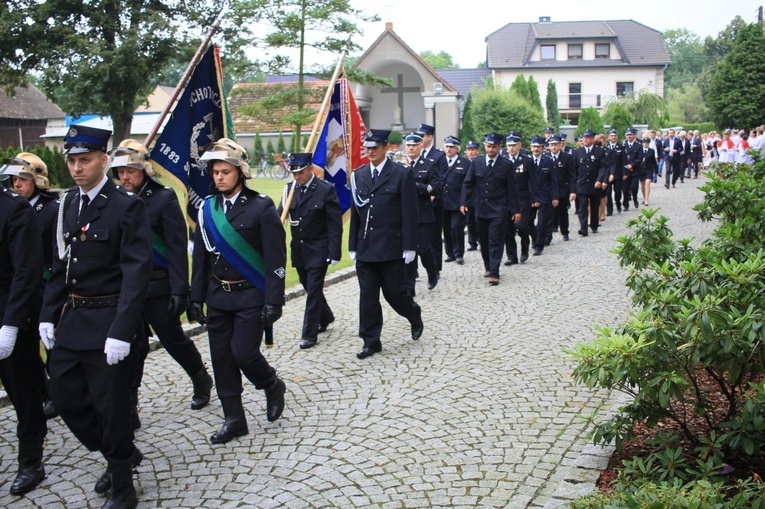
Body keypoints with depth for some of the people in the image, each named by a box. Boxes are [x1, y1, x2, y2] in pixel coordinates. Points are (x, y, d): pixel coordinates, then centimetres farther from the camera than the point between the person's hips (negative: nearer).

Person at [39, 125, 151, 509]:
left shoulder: (127, 206, -12)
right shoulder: (67, 204, 8)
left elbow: (136, 272, -17)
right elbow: (60, 265, 14)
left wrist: (121, 331, -21)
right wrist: (49, 315, 8)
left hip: (107, 320, -7)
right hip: (70, 319, 7)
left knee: (111, 405, 3)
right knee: (65, 394, 13)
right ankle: (122, 455, 34)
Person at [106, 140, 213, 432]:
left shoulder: (163, 199, -9)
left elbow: (177, 248, -11)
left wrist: (179, 290, -15)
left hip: (157, 287, -4)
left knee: (173, 339, 10)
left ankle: (201, 382, 35)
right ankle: (127, 409, 13)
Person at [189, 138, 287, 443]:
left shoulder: (261, 207, -10)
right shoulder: (207, 209, 6)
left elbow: (276, 259, -11)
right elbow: (200, 257, 11)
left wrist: (274, 301, -15)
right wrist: (196, 298, 8)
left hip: (251, 296, -5)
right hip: (218, 297, 5)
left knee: (243, 352, -9)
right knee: (221, 357, 6)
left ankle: (273, 386, 22)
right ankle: (234, 420, 19)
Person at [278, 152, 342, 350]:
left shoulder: (326, 190, -11)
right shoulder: (290, 189, 2)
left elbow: (335, 224, -11)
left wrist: (334, 253, -16)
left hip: (318, 251, -5)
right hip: (298, 250, 5)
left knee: (313, 291, -2)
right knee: (310, 288, 18)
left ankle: (309, 334, 5)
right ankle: (325, 318, 41)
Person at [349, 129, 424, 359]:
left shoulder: (402, 175, -6)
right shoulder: (358, 175, 8)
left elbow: (409, 214, -8)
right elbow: (355, 213, 10)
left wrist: (409, 247, -11)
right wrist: (353, 245, 8)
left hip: (391, 248, -4)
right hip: (365, 248, 4)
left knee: (394, 292, 4)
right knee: (367, 296, 5)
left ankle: (415, 316, 35)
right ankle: (371, 341, 14)